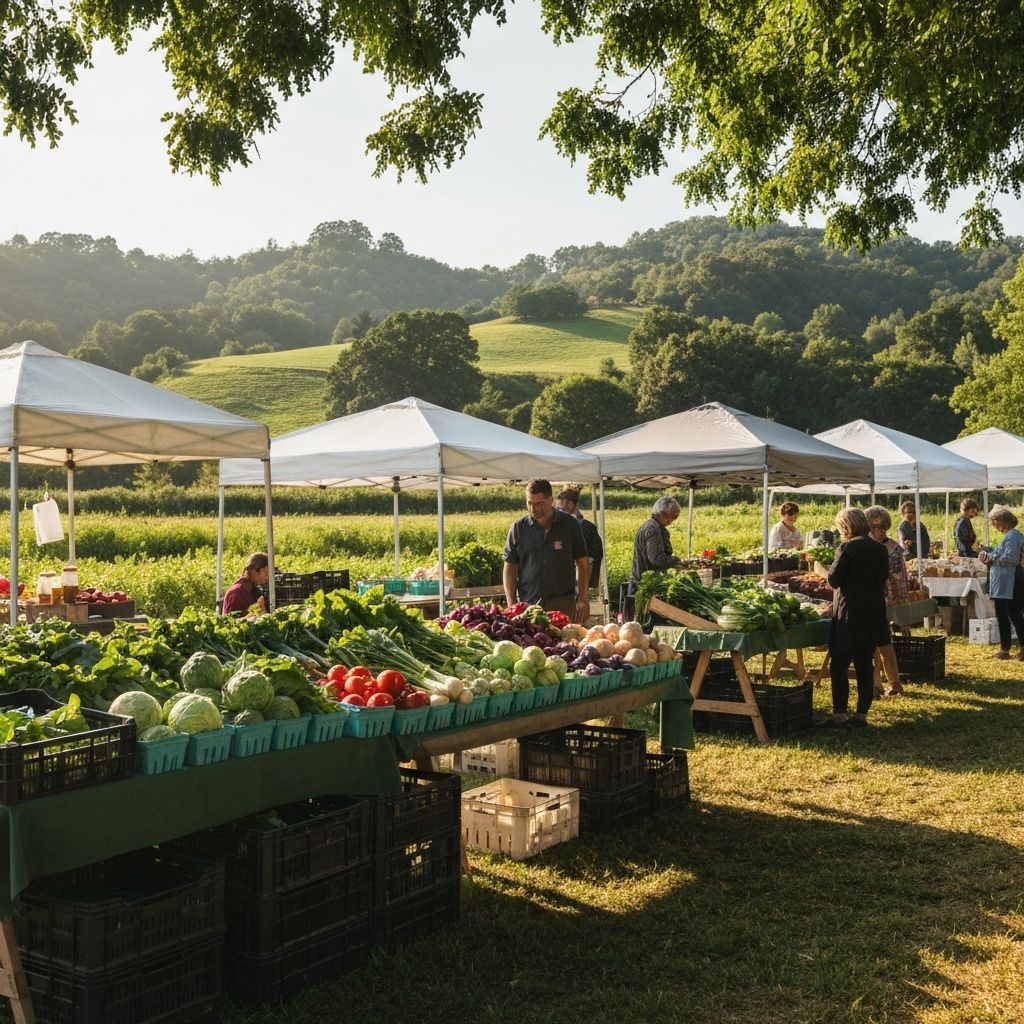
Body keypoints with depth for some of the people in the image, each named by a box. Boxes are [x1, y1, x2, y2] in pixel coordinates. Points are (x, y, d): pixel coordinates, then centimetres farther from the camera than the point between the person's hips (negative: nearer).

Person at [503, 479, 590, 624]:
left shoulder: (569, 524, 3)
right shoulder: (518, 528, 4)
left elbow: (583, 563, 7)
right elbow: (510, 568, 7)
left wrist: (583, 599, -1)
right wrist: (511, 604, -2)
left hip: (564, 605, -1)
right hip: (528, 605, 1)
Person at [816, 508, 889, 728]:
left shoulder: (847, 548, -13)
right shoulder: (880, 550, 8)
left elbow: (834, 580, -14)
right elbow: (883, 579, 16)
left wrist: (830, 570, 6)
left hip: (849, 615, -7)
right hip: (873, 616, 7)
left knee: (840, 666, -2)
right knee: (865, 665, 10)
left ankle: (839, 714, -4)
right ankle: (862, 713, 12)